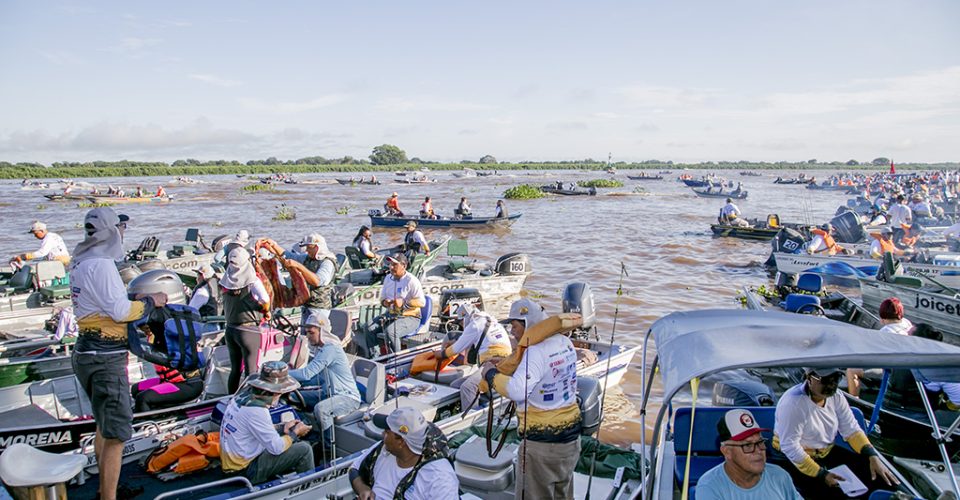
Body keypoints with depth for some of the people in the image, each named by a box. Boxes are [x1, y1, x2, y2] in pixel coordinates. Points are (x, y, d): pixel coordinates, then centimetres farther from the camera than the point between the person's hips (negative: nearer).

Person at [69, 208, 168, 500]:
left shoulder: (81, 262, 12)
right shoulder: (101, 264, -18)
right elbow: (120, 311, -21)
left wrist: (136, 300, 6)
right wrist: (151, 302, -6)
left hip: (89, 352, 11)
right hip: (105, 358, -11)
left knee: (105, 426, 24)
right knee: (116, 433, -6)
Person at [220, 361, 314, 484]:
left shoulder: (246, 394, -2)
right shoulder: (256, 410, -28)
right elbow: (276, 448, -22)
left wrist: (283, 428, 8)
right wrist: (295, 433, -6)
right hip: (247, 470, -9)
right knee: (304, 449, -10)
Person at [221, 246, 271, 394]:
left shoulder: (226, 281, 0)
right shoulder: (252, 280, -14)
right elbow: (265, 299, -28)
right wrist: (265, 311, -8)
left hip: (230, 330, 5)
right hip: (248, 330, -5)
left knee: (235, 369, 17)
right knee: (251, 370, 4)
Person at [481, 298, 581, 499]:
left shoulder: (535, 352, -24)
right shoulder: (565, 343, 1)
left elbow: (517, 391, -36)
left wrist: (491, 374, -20)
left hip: (542, 444, -8)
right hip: (570, 436, 8)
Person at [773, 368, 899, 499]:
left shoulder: (836, 397, -3)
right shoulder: (792, 402, -27)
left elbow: (851, 430, 1)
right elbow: (790, 447, -27)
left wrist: (873, 456, -15)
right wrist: (821, 474, -27)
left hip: (827, 453, 8)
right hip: (795, 459, -7)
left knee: (878, 475, -3)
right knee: (837, 493, -27)